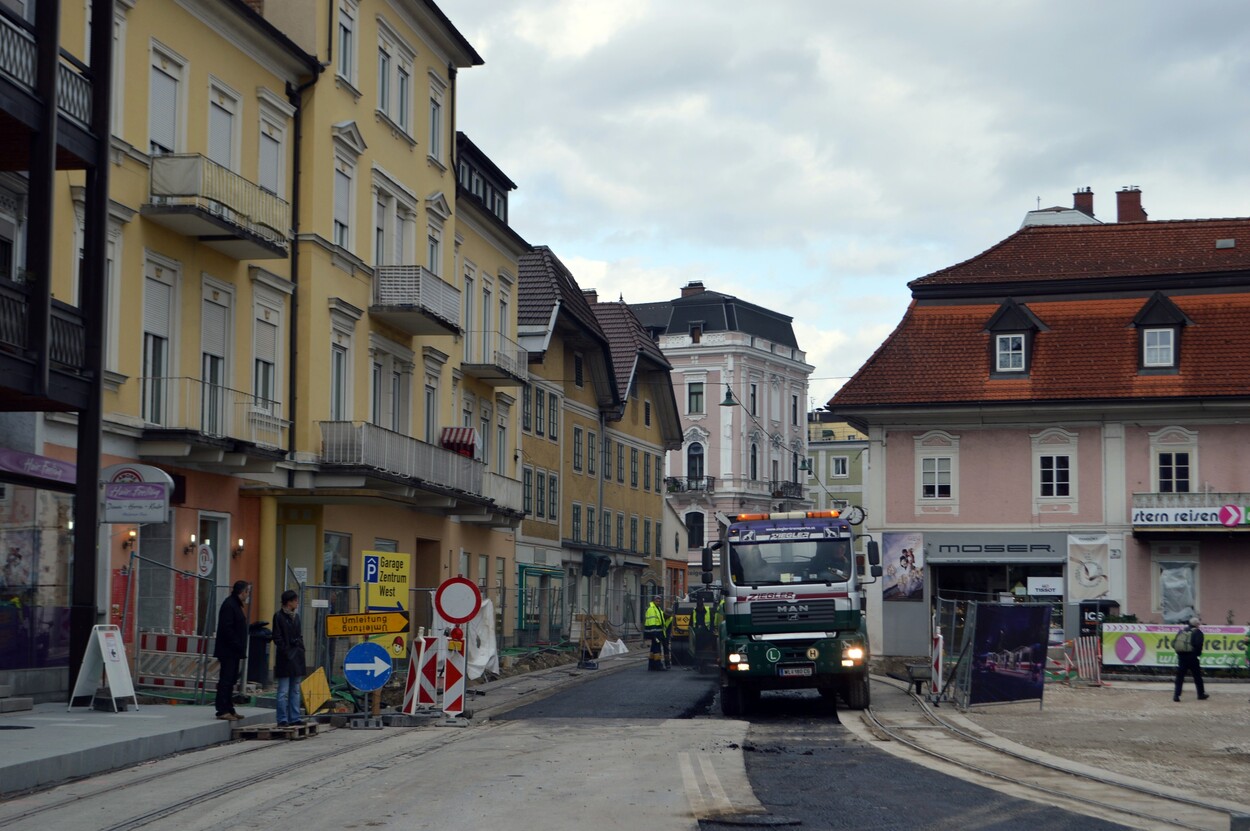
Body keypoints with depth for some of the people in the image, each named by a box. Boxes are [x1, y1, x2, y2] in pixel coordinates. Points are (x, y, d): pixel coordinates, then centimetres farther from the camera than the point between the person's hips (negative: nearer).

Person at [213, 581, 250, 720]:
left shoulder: (236, 604, 17)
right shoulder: (229, 605, -15)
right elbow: (227, 628, -21)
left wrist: (240, 647, 14)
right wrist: (237, 645, -20)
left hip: (233, 651, 10)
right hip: (228, 651, -10)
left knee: (231, 680, 12)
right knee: (226, 680, -8)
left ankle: (229, 709, 17)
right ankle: (222, 710, -7)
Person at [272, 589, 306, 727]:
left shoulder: (295, 616, 14)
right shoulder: (279, 616, -7)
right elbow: (277, 638, -10)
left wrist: (300, 648, 7)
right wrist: (287, 652, -14)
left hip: (297, 657, 7)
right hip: (285, 658, -7)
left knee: (295, 690, 9)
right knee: (284, 691, -5)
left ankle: (294, 718, 13)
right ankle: (282, 719, -2)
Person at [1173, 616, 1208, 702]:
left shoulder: (1182, 631, 11)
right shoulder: (1197, 632, -4)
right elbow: (1199, 644, -16)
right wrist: (1198, 653, 0)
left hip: (1181, 656, 4)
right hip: (1192, 657, -4)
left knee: (1179, 677, 4)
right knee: (1197, 676, 12)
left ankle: (1176, 695, -6)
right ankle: (1201, 694, 21)